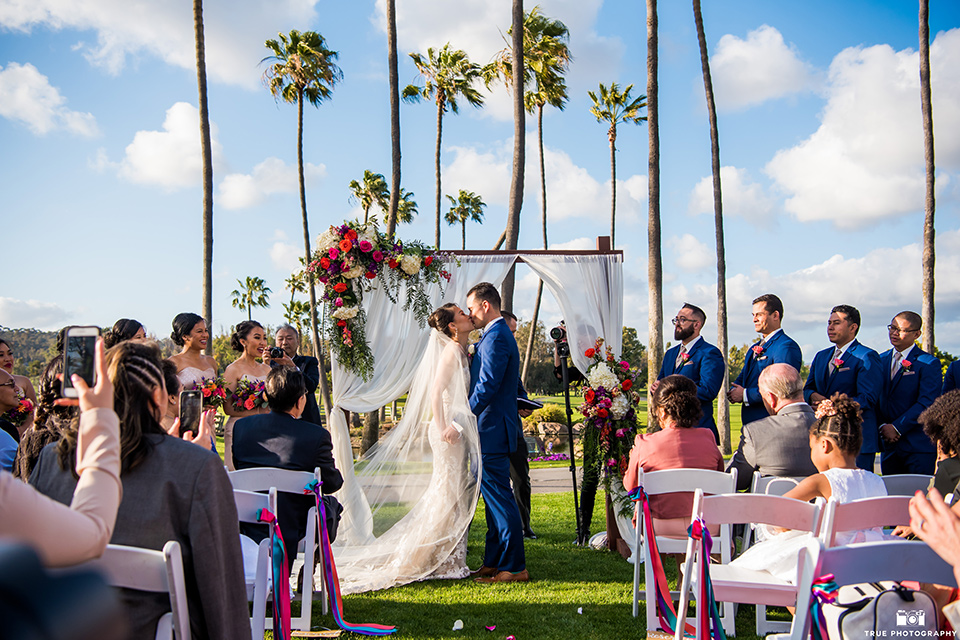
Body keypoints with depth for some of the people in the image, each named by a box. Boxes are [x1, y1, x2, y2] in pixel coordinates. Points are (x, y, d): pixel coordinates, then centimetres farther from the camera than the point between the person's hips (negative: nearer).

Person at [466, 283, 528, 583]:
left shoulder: (496, 337, -16)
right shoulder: (497, 334, 18)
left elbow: (487, 387, -23)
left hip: (492, 430, -11)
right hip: (493, 429, 11)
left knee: (500, 497, -7)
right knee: (493, 497, 15)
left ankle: (514, 567, -2)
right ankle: (493, 562, 23)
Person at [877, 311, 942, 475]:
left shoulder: (929, 364, -5)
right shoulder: (881, 360, 13)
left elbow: (926, 403, -13)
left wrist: (897, 428, -15)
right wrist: (882, 426, -4)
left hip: (919, 446, -5)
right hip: (889, 443, 5)